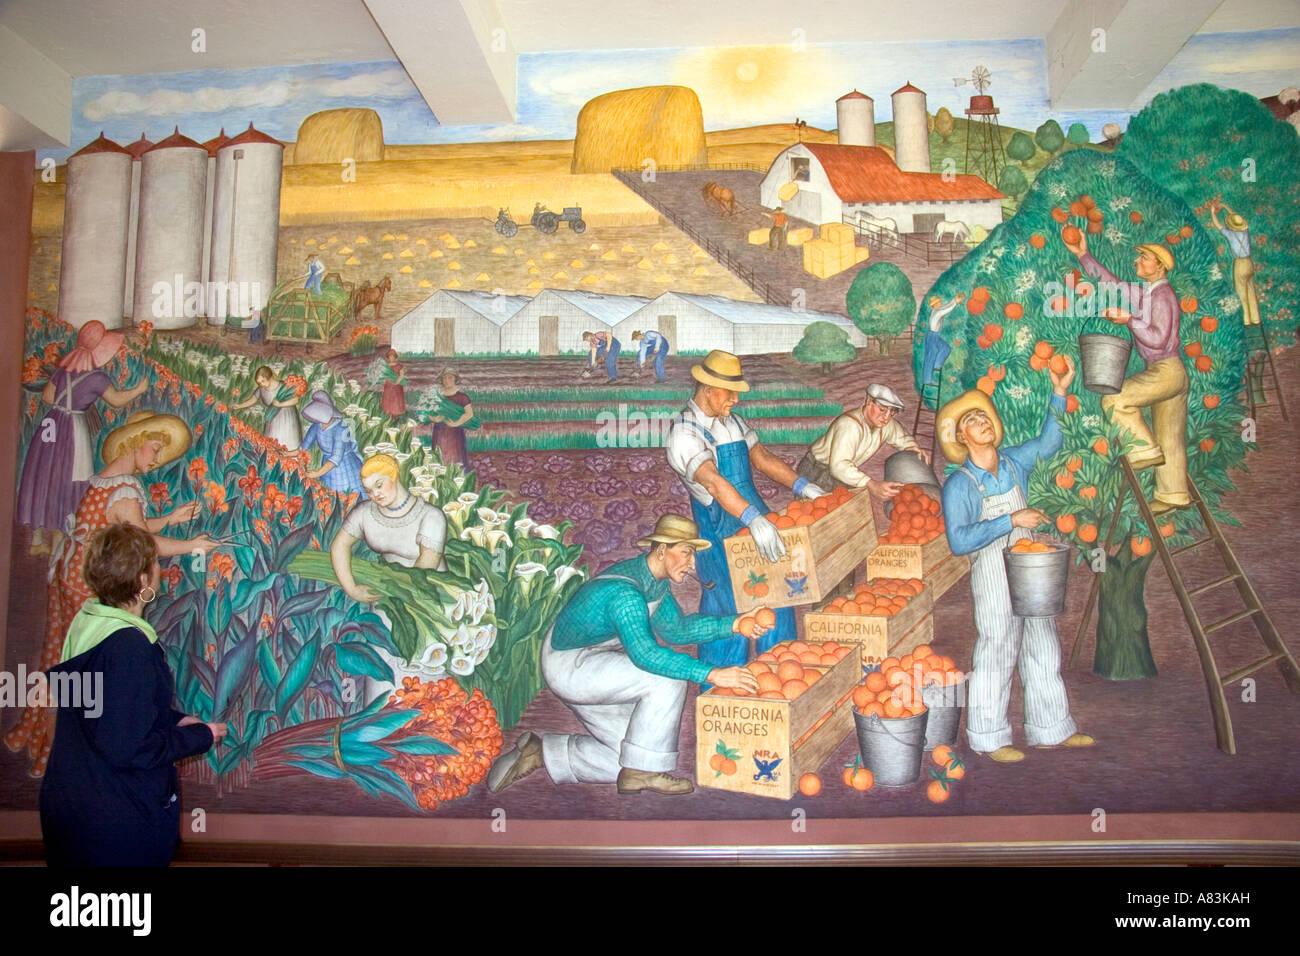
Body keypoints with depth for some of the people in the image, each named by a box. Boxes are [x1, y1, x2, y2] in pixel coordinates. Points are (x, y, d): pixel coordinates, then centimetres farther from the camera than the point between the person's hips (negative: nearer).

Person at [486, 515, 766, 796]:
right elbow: (645, 653, -39)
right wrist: (711, 674, -41)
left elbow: (675, 628, 7)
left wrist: (732, 625, -4)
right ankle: (642, 772, -11)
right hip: (569, 666, -10)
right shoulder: (625, 592, -29)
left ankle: (540, 753, 15)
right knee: (667, 679, -23)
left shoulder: (656, 580, 2)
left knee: (628, 756, 9)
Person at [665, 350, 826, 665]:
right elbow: (713, 482, -29)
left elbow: (763, 457, 14)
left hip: (754, 515, 8)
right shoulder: (685, 432, -15)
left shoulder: (733, 422, 13)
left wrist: (802, 486, 0)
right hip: (718, 528, -8)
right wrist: (754, 519, -41)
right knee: (730, 606, -3)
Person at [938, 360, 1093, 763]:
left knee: (1043, 651, 15)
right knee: (995, 656, 1)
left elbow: (1048, 443, 18)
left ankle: (1051, 728, 29)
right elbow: (959, 540, -22)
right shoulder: (959, 485, -14)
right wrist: (1010, 521, -23)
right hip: (994, 577, -6)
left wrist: (1059, 394, 8)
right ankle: (988, 738, 16)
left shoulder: (1013, 462, 4)